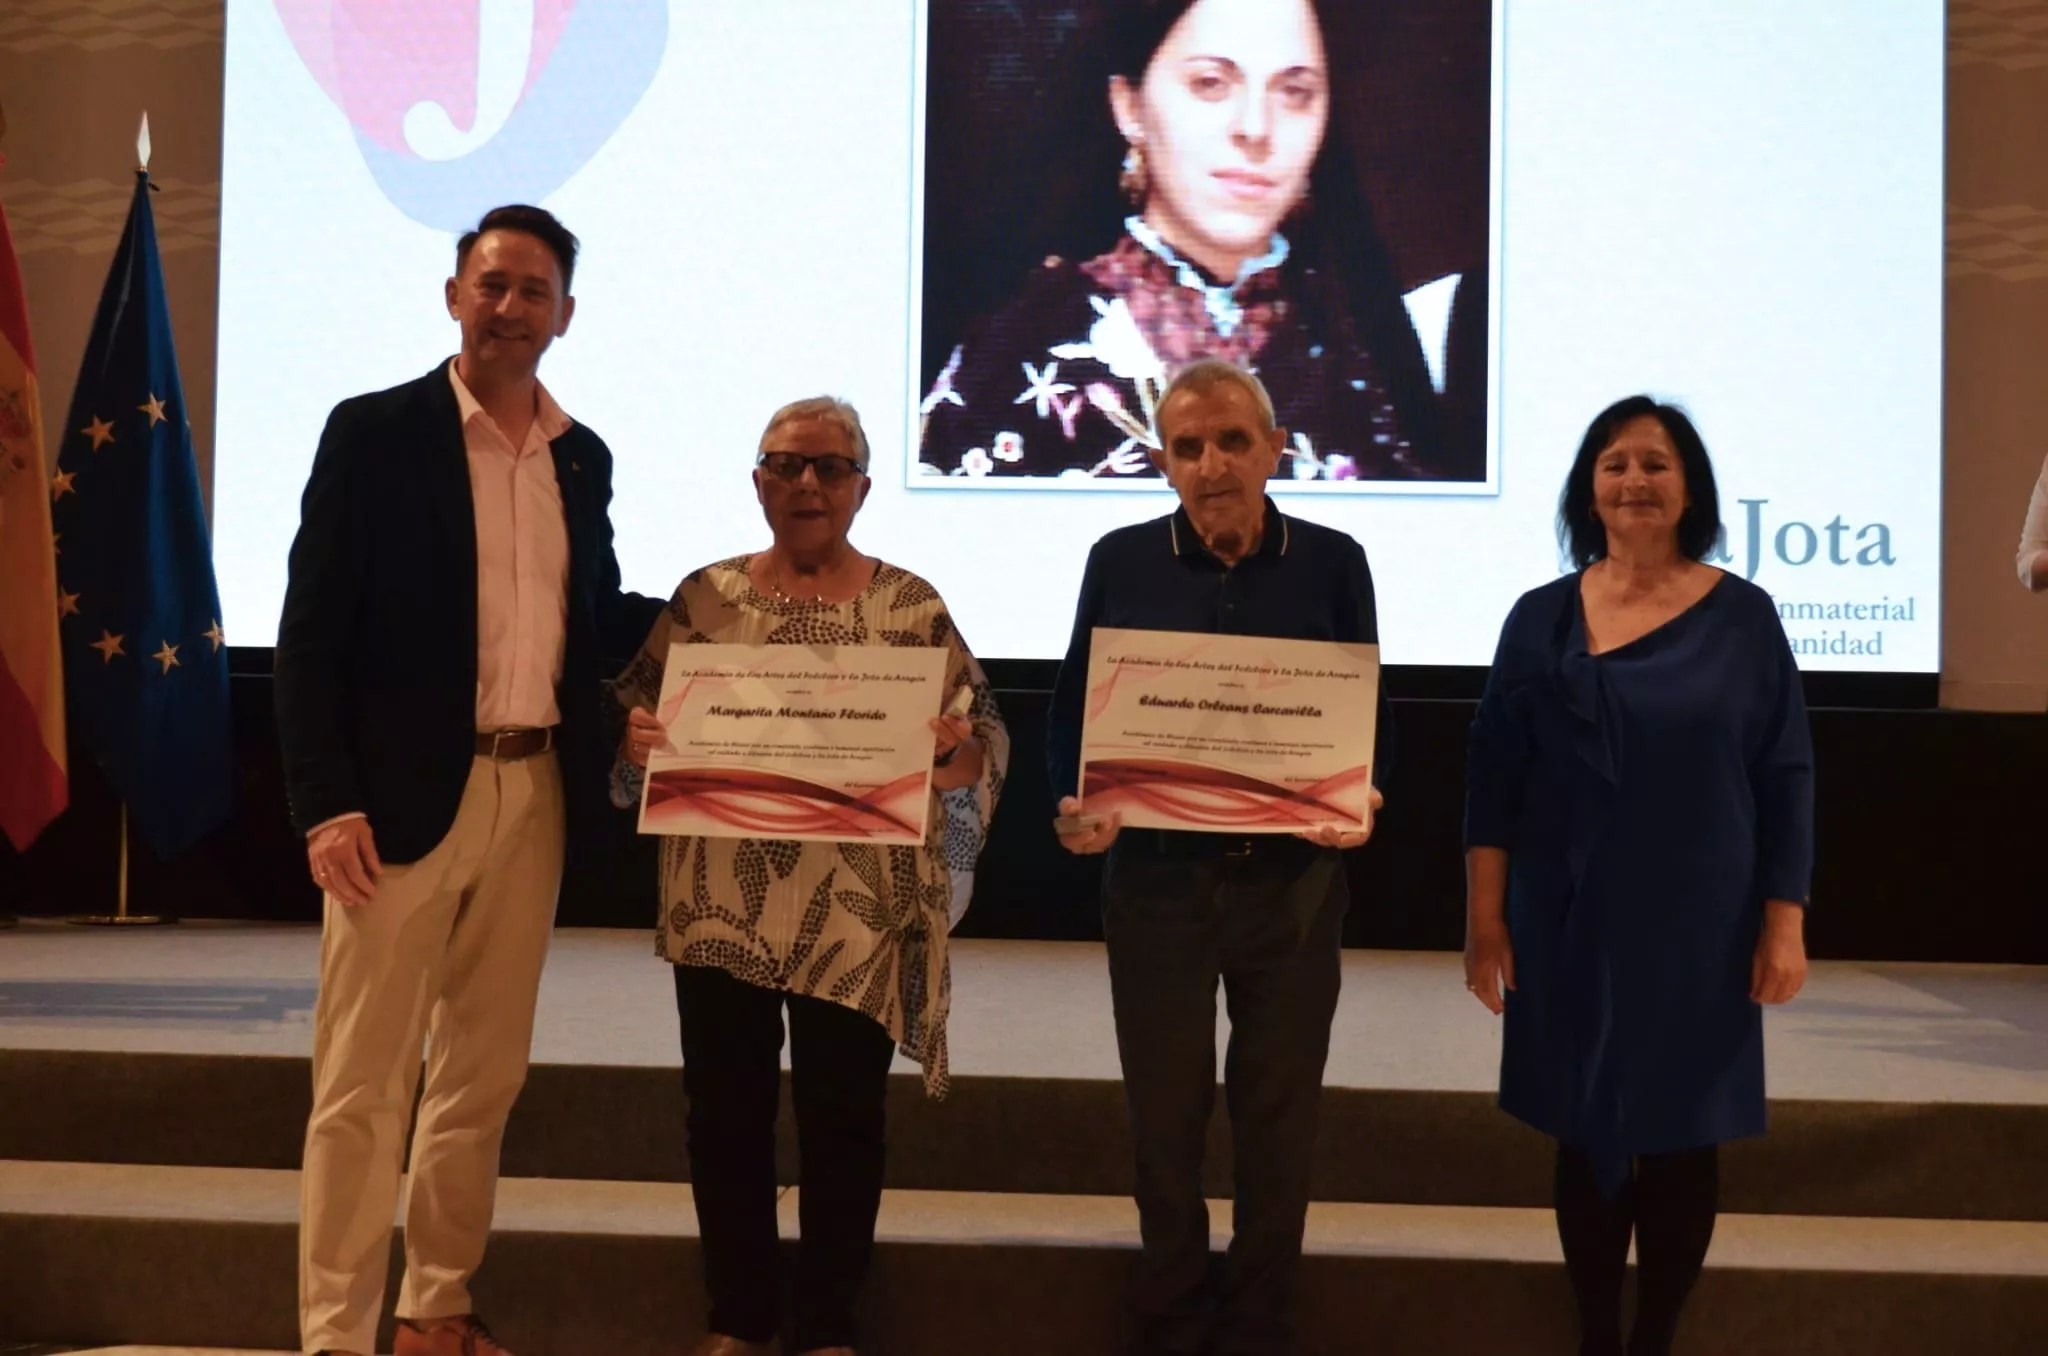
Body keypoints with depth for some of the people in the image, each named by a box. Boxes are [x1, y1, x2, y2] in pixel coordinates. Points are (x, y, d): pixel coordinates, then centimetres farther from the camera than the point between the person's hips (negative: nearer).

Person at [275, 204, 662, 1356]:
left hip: (537, 797, 5)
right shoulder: (375, 432, -4)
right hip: (407, 797, -5)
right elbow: (313, 631, -8)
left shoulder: (583, 457, 11)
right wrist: (327, 803, -15)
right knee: (366, 1078, -1)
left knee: (485, 1070, 12)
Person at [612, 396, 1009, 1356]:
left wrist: (947, 750, -21)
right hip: (723, 904, 2)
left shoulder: (913, 608, 2)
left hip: (855, 911, -1)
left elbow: (980, 746, 0)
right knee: (726, 1110, 8)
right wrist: (636, 736, -14)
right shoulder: (705, 597, 6)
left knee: (842, 1115, 5)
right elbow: (637, 717, 8)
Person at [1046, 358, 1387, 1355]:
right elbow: (1074, 712, 2)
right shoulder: (1121, 562, -2)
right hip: (1157, 877, 0)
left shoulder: (1333, 563, -1)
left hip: (1293, 881, 0)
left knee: (1278, 1114, 11)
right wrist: (1076, 805, -17)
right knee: (1164, 1113, 10)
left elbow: (1365, 717, 3)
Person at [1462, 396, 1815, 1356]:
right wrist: (1484, 918, -4)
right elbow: (1494, 780, 1)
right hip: (1571, 929, 1)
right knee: (1586, 1137, 9)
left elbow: (1786, 779, 0)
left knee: (1680, 1141, 6)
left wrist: (1785, 921, -5)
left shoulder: (1742, 617, -2)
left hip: (1700, 929, -1)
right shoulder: (1542, 619, 1)